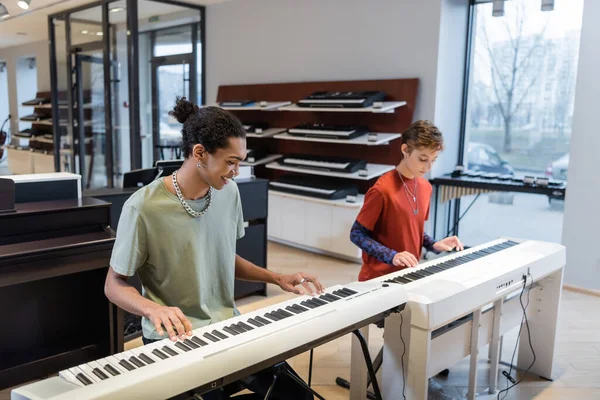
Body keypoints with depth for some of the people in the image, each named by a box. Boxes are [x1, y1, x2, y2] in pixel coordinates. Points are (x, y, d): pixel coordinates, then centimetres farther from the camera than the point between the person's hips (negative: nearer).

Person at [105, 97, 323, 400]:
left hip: (227, 326, 5)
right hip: (175, 337, -5)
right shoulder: (144, 207, -18)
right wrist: (154, 309, -28)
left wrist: (277, 278, 3)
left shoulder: (228, 192, 1)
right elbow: (114, 285, -10)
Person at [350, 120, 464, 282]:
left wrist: (434, 245, 2)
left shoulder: (425, 187, 6)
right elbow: (357, 234, -12)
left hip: (409, 274, 7)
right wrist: (392, 256, -22)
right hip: (379, 278, -7)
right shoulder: (383, 190, -17)